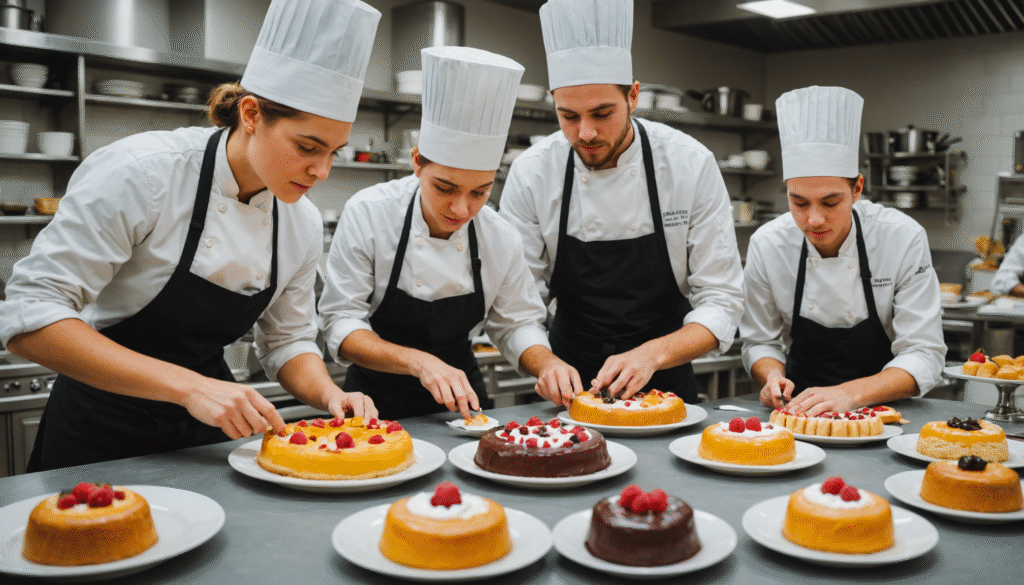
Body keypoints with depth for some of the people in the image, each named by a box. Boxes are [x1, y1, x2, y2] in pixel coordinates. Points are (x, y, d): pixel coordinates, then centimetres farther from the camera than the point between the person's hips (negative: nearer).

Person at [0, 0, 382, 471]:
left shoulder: (303, 223, -5)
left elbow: (287, 340, 6)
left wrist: (329, 394, -16)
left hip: (207, 433, 5)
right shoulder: (138, 172, -22)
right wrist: (188, 385, -33)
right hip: (103, 433, -5)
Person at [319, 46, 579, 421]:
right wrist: (418, 362, -29)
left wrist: (547, 363, -17)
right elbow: (341, 323, -14)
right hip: (378, 399, -2)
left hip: (460, 401, 2)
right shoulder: (368, 213, -15)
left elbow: (515, 323, 4)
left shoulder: (500, 237, -8)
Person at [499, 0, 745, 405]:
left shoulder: (691, 164, -12)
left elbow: (721, 300, -10)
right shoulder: (531, 174, -10)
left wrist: (651, 355, -27)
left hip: (665, 378, 0)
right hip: (572, 380, 1)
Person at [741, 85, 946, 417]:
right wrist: (773, 376, -19)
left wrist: (849, 394, -30)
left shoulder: (904, 238, -14)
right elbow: (760, 342, 3)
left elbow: (923, 356, -14)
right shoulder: (767, 244, -8)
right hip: (801, 409, 0)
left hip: (883, 414, 0)